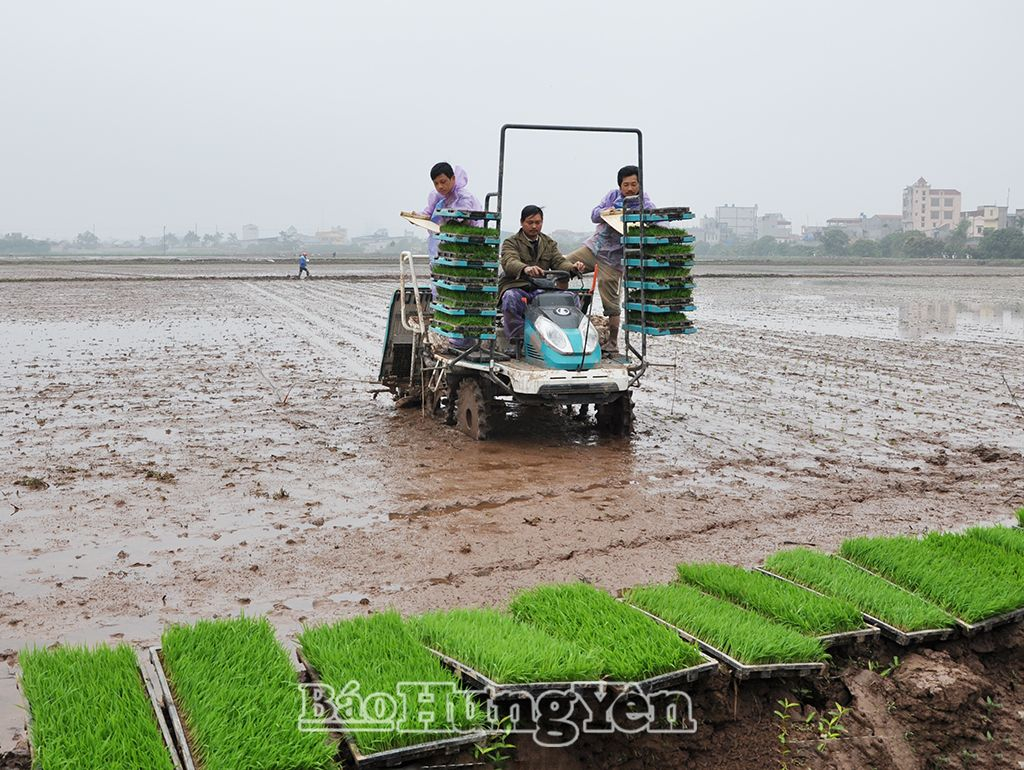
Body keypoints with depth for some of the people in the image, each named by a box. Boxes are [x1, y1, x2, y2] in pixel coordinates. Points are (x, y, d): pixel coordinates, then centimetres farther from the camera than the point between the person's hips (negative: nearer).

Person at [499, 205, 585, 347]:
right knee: (511, 298, -38)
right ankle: (517, 341, -34)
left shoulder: (549, 244, 21)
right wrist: (525, 269, -44)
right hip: (515, 287, -4)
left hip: (541, 289, 4)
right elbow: (509, 262, -19)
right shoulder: (511, 243, 3)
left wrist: (573, 267, -21)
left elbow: (559, 262, 5)